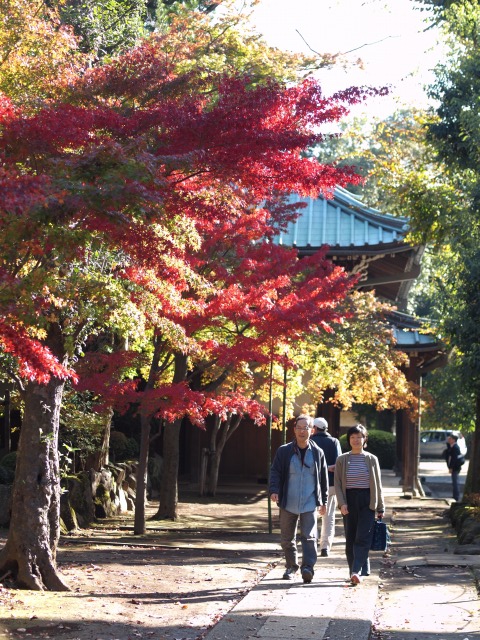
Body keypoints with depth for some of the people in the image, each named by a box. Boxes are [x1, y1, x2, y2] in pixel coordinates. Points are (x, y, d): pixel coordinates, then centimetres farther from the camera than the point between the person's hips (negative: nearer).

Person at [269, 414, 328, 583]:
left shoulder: (317, 453, 5)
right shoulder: (284, 451, 1)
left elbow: (323, 478, 12)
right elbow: (275, 472, 0)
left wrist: (323, 501, 14)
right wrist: (274, 490, -18)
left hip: (310, 504, -1)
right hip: (288, 504, 1)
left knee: (309, 536, -13)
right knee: (287, 538, 10)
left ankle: (308, 567, -15)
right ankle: (291, 567, 26)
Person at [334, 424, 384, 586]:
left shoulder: (372, 459, 5)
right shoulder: (342, 460, 6)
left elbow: (378, 485, 7)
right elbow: (338, 484, 3)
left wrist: (381, 508, 5)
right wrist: (342, 503, -10)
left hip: (367, 502, -1)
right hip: (349, 501, 2)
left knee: (362, 538, -12)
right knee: (350, 539, 2)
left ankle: (357, 572, -20)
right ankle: (359, 571, 11)